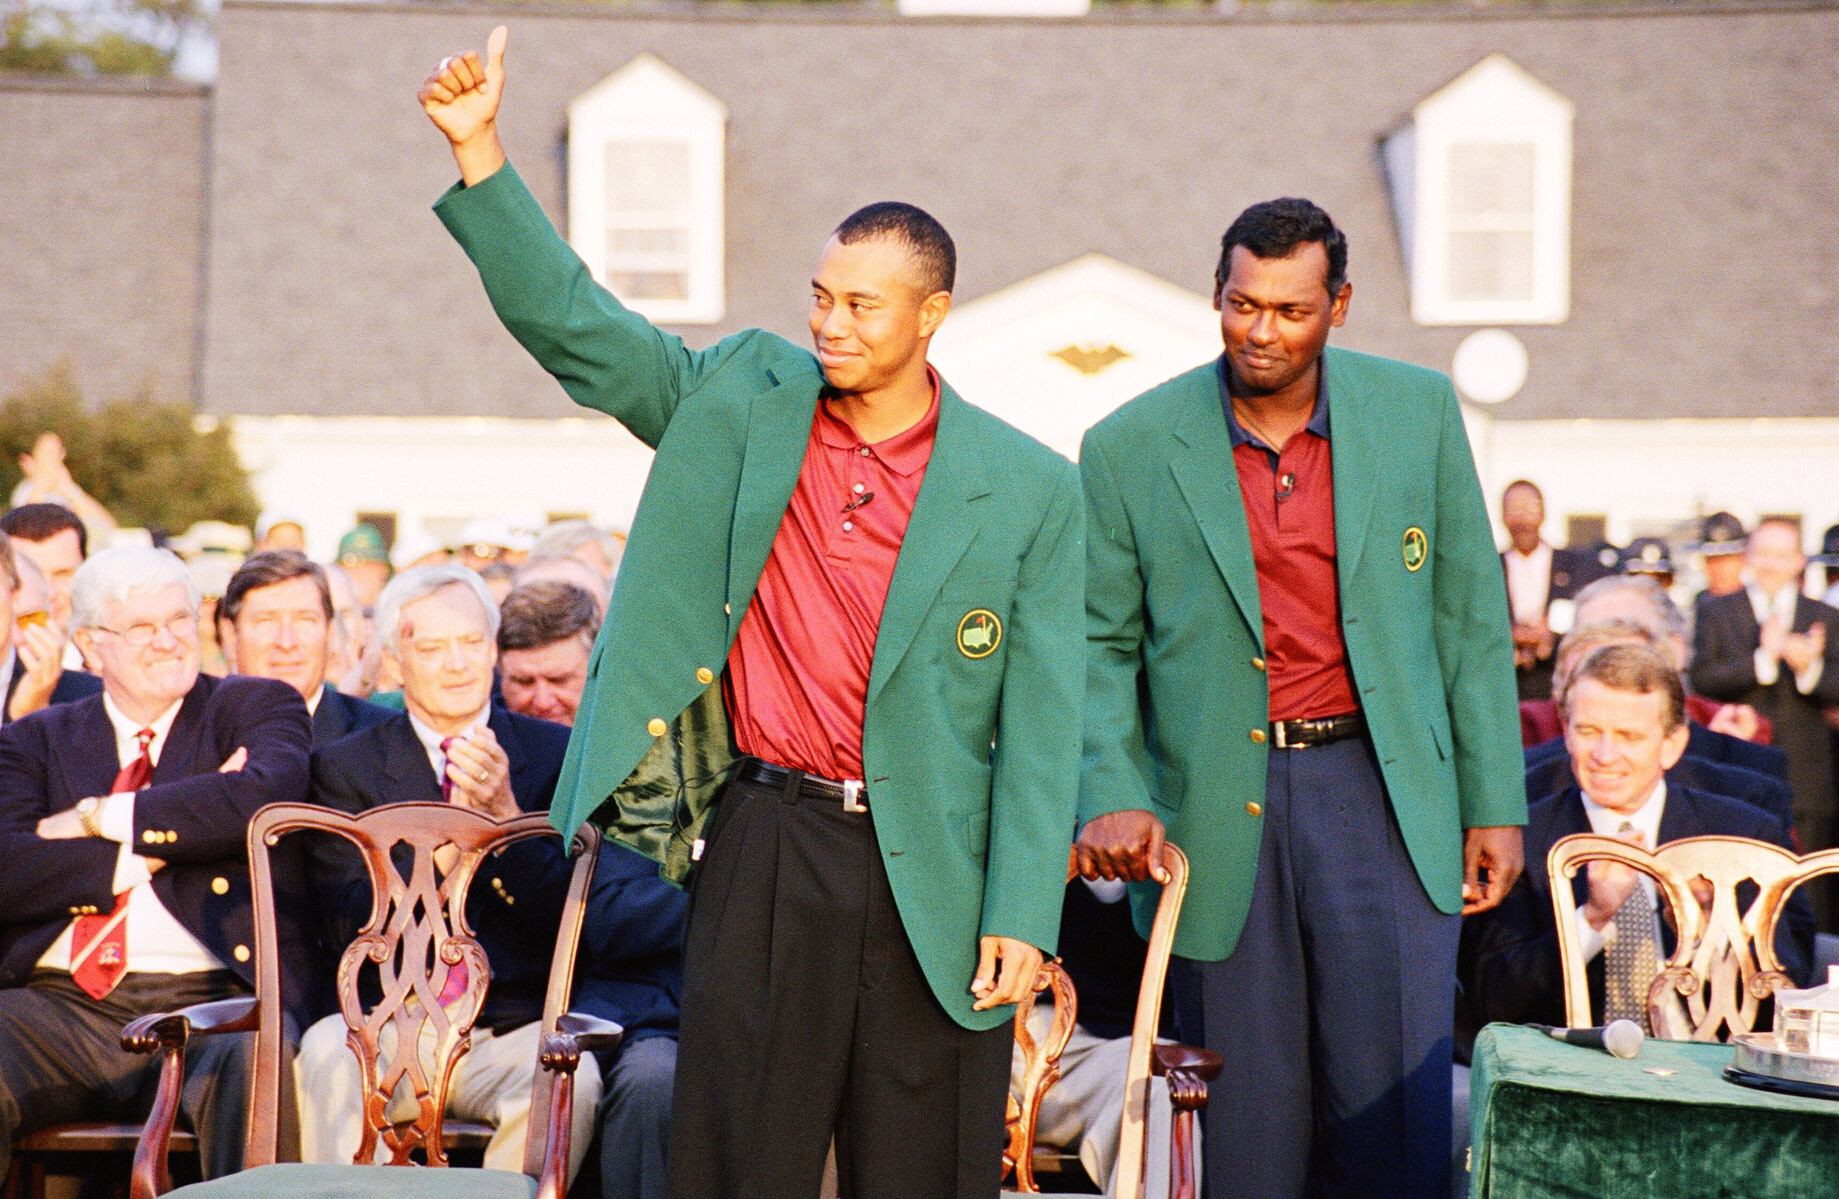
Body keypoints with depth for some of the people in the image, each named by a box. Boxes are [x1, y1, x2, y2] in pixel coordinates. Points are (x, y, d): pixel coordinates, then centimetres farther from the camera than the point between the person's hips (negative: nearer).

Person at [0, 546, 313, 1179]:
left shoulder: (257, 706, 15)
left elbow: (269, 798, -9)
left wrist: (100, 817, -2)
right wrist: (157, 849, -6)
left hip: (213, 1003, -2)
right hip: (63, 1004, 2)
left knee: (258, 1058, -36)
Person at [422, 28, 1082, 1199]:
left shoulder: (1029, 490, -1)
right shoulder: (744, 401, 4)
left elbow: (1041, 720, -3)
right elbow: (571, 324, 3)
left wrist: (1022, 915, -8)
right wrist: (479, 152, -8)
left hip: (931, 874, -1)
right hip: (767, 847, 1)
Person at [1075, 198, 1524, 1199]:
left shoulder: (1418, 412, 4)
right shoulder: (1129, 449, 0)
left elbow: (1471, 618, 8)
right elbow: (1099, 644, 4)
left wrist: (1494, 805, 6)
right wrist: (1111, 797, -11)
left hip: (1379, 790, 0)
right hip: (1216, 817, 0)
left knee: (1394, 1116, -3)